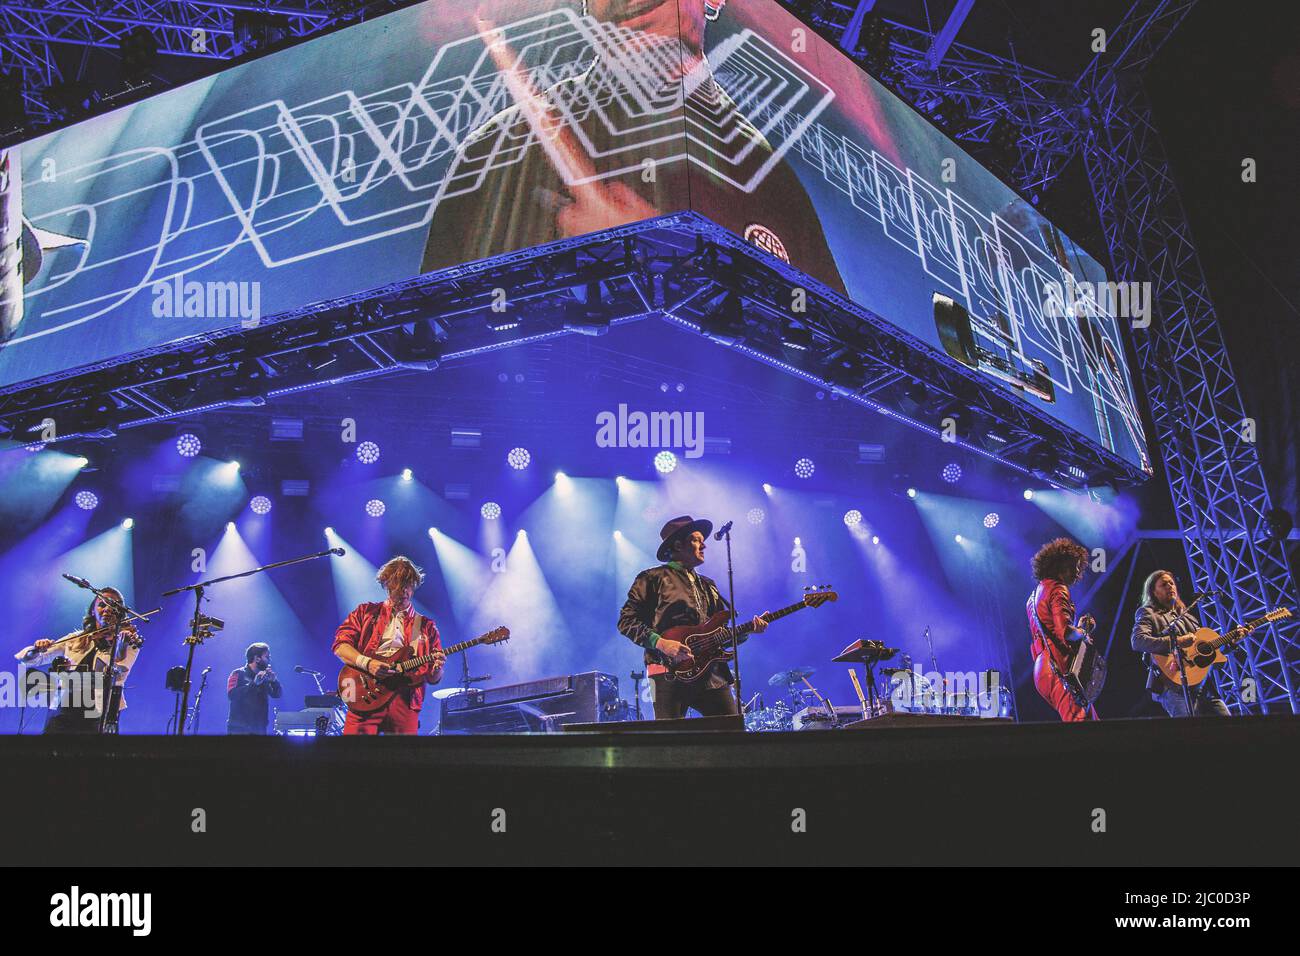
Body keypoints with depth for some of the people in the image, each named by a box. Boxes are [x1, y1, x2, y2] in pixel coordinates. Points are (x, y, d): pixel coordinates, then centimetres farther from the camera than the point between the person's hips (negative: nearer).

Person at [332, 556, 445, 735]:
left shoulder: (426, 626, 19)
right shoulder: (365, 612, 17)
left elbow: (433, 679, 16)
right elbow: (340, 645, 4)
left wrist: (437, 669, -8)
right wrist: (367, 663, -12)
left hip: (406, 700, 2)